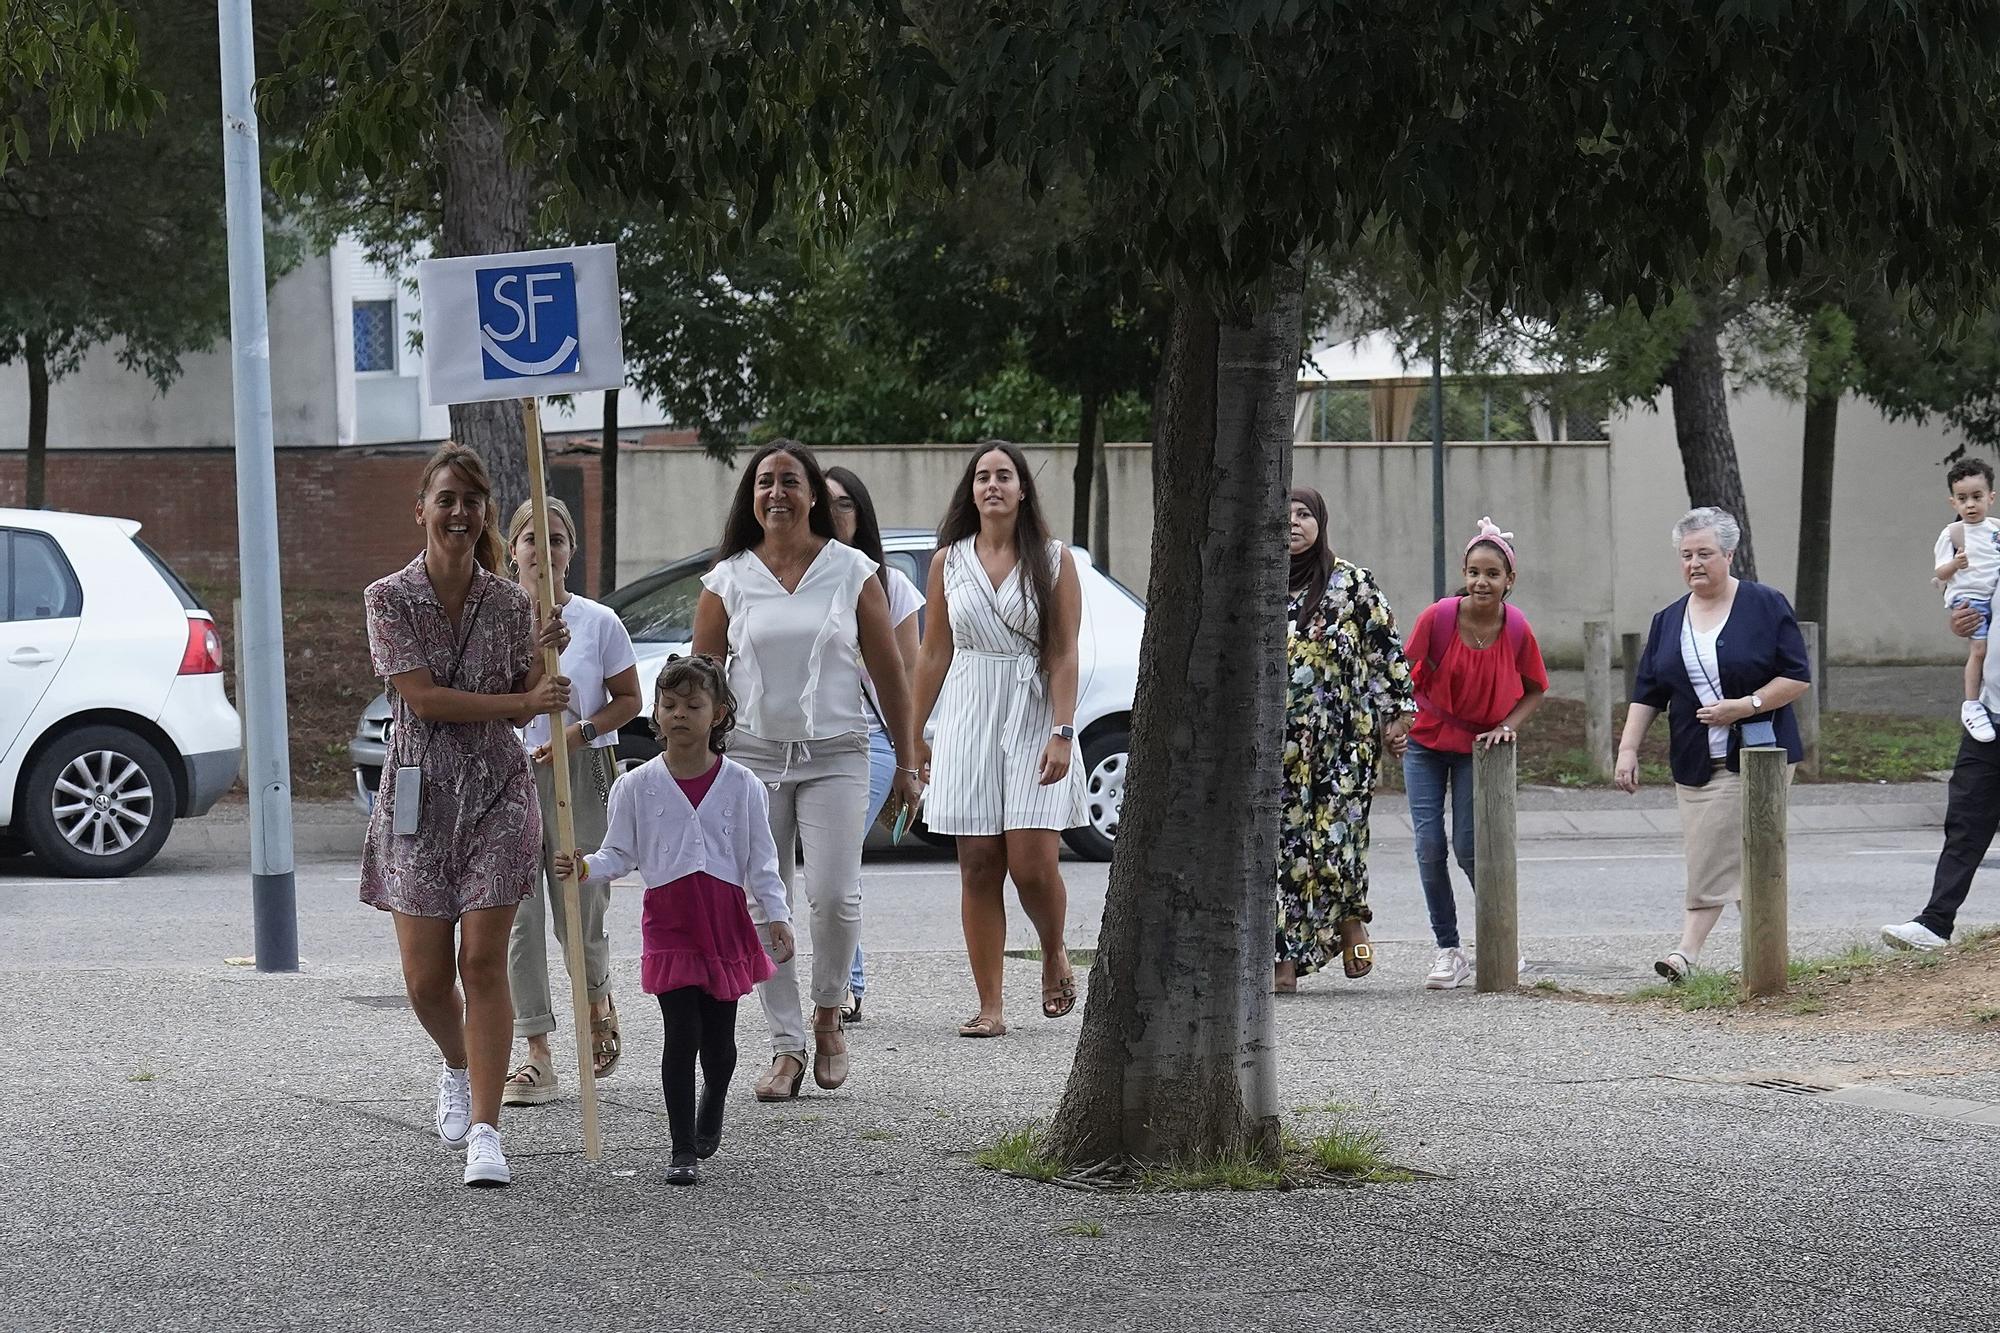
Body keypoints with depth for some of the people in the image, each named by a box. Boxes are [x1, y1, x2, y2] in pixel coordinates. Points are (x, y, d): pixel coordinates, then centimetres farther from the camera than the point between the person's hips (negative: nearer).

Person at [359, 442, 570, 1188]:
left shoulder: (510, 604, 3)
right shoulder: (389, 599, -4)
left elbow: (522, 709, 8)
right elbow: (422, 697, -13)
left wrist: (544, 659, -12)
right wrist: (525, 701, -18)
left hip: (497, 792, 0)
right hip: (419, 794, 0)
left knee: (483, 960, -7)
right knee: (426, 975, 2)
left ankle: (484, 1130, -8)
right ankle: (459, 1070, 35)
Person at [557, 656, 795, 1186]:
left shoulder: (742, 786, 1)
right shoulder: (636, 787, 0)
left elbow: (761, 860, 3)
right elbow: (620, 855, 4)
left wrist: (776, 916, -6)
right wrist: (585, 868, -16)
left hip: (726, 918, 1)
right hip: (669, 919, -1)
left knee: (719, 1037, 10)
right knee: (681, 1035, -9)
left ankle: (711, 1115, 40)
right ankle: (683, 1150, -3)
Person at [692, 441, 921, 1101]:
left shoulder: (852, 571, 2)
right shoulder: (728, 579, 3)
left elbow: (886, 669, 6)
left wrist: (906, 761, 6)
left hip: (835, 754, -1)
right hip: (753, 755, 2)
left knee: (834, 896, -15)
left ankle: (828, 1016, 10)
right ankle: (786, 1048, 7)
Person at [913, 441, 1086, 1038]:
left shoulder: (1053, 558, 2)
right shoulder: (948, 561, 9)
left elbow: (1064, 653, -3)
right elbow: (934, 653, 12)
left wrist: (1062, 732, -12)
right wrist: (915, 735, 9)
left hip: (1034, 716, -2)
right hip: (968, 717, 2)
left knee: (1032, 862, -11)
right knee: (978, 866, -1)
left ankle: (1054, 953, 20)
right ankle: (990, 1006, 2)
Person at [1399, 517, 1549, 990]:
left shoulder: (1518, 630, -15)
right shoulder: (1437, 618, -18)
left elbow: (1535, 690, 1)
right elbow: (1407, 672, -4)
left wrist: (1508, 726, -12)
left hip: (1477, 747, -1)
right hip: (1426, 742, 1)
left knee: (1468, 848, -4)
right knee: (1429, 845, -6)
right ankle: (1448, 950, 5)